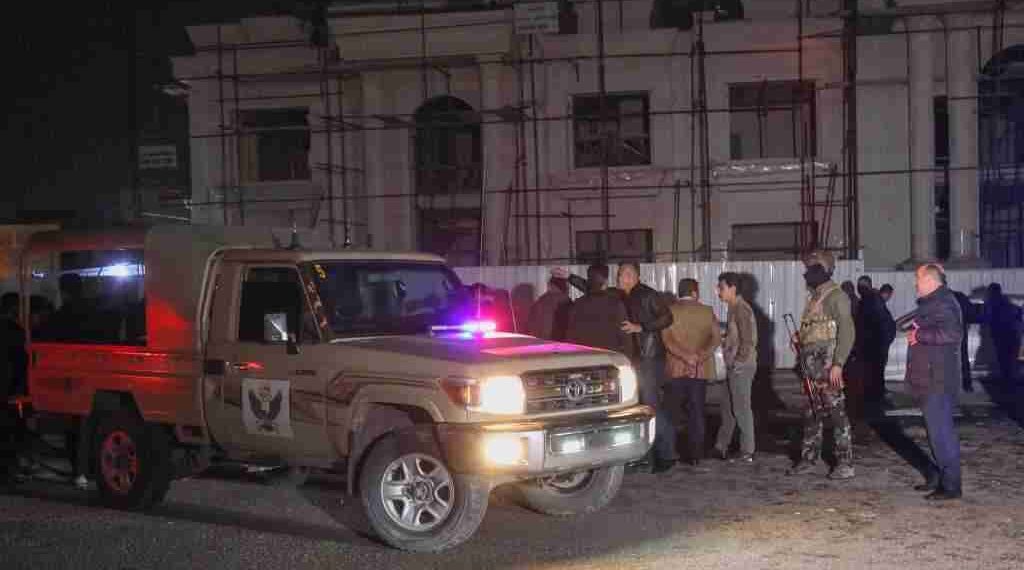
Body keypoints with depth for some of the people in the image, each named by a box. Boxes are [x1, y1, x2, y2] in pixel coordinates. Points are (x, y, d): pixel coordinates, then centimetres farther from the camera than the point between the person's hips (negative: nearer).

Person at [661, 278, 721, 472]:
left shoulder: (670, 311, -1)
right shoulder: (707, 311, 5)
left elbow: (667, 339, -13)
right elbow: (716, 338, -6)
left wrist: (687, 356, -16)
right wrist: (701, 356, -14)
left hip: (676, 370, -2)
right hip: (700, 371, 2)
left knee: (670, 413, 6)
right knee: (696, 414, 6)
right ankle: (695, 457, 5)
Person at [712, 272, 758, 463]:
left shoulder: (741, 309, -16)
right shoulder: (734, 308, 13)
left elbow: (748, 341, -20)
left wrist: (739, 362, -18)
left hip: (741, 367, -10)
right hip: (734, 366, 10)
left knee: (742, 408, -3)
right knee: (728, 407, 14)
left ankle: (747, 453, 4)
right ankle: (721, 448, 22)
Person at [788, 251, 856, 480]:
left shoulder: (836, 296, -11)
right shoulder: (814, 297, 16)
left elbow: (847, 332, -18)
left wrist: (838, 364, -23)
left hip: (828, 365, -9)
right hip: (811, 366, 9)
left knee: (836, 412, -6)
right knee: (812, 413, 13)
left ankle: (845, 463, -1)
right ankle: (808, 458, 21)